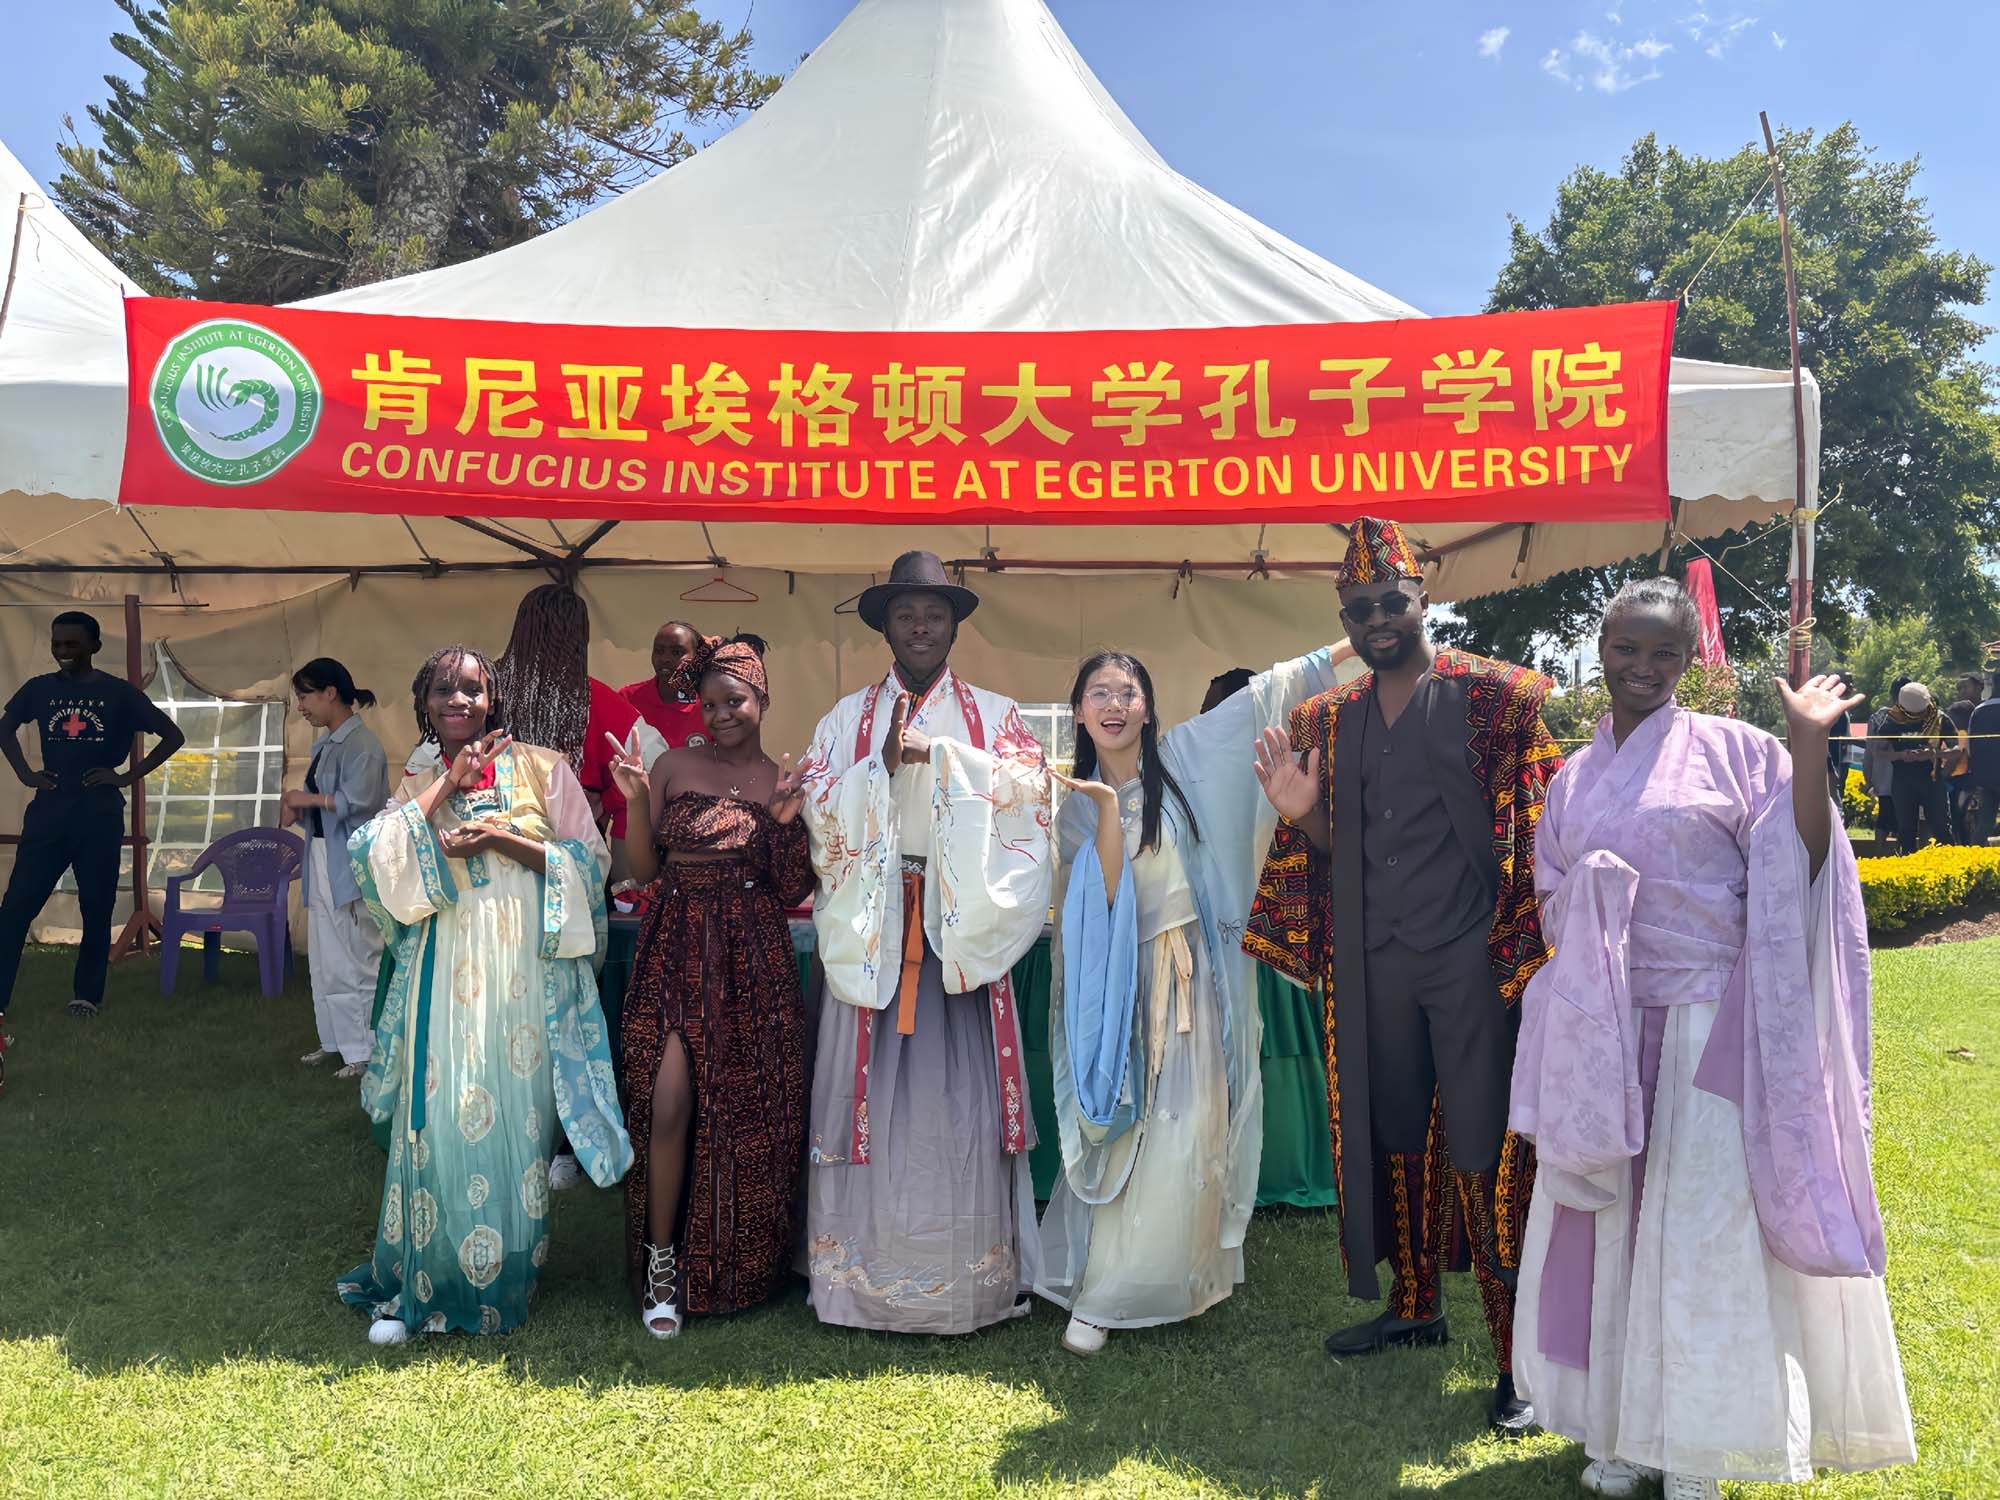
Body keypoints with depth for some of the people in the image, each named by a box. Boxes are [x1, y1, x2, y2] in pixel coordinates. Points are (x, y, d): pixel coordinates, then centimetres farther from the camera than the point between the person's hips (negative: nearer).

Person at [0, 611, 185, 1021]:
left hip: (99, 812, -2)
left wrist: (128, 776, -5)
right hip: (48, 810, 2)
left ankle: (87, 995, 18)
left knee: (96, 909, 5)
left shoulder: (118, 692, 0)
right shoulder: (39, 688, 7)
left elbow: (173, 736, 1)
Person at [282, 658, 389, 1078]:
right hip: (321, 859, 10)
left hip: (351, 865, -10)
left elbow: (356, 799, -23)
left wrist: (307, 799, -11)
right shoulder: (325, 744, 15)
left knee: (357, 960, -5)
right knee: (325, 960, 15)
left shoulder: (361, 743, -13)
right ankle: (336, 1039, 26)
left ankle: (367, 1051, 2)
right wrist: (296, 810, -1)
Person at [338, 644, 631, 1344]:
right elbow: (374, 857, -5)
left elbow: (590, 860, -1)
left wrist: (500, 838, -12)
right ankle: (418, 1286, 18)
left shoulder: (541, 769, 5)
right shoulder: (417, 788, 13)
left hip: (525, 970, -2)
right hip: (444, 970, 2)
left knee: (513, 1119, 1)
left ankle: (503, 1282, 17)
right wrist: (447, 785, -7)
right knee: (439, 1121, 1)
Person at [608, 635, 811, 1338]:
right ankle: (661, 1259, 9)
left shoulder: (787, 782, 6)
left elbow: (792, 893, 3)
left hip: (753, 962, 1)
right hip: (677, 951, 0)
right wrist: (635, 800, -10)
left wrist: (787, 821, -10)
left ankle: (744, 1267, 24)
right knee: (669, 1105, -10)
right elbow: (643, 870, 3)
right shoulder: (674, 766, 5)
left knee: (751, 1113, 3)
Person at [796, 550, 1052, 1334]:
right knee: (873, 1088, 1)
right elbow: (820, 804, -1)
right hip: (870, 925, 1)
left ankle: (969, 1269, 11)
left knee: (960, 1089, -1)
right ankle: (866, 1271, 13)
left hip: (962, 925, 0)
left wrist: (940, 754, -15)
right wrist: (883, 763, -14)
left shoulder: (993, 713, 9)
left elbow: (1028, 786, -8)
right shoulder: (848, 717, 11)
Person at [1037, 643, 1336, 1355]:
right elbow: (1106, 893, -10)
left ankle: (1172, 1278, 19)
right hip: (1120, 981, 0)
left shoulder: (1183, 758, 3)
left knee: (1187, 1134, 0)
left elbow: (1264, 695, 1)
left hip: (1190, 975, 1)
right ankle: (1100, 1296, 10)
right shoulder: (1076, 806, 3)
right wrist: (1108, 806, -20)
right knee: (1123, 1136, 1)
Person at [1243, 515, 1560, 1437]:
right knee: (1390, 1137, 15)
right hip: (1374, 964, 5)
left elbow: (1535, 834, -6)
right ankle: (1415, 1303, 34)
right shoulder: (1329, 721, 11)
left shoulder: (1494, 697, -3)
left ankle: (1521, 1354, 10)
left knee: (1484, 1151, -3)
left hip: (1471, 959, -5)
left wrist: (1525, 949, -17)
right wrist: (1298, 811, -5)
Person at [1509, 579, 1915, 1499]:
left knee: (1705, 1232, 0)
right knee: (1612, 1225, 8)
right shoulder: (1575, 779, 11)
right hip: (1607, 1028, 4)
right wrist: (1589, 895, -7)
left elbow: (1799, 870, -9)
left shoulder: (1735, 751, -2)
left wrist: (1811, 748, -18)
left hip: (1712, 1026, -4)